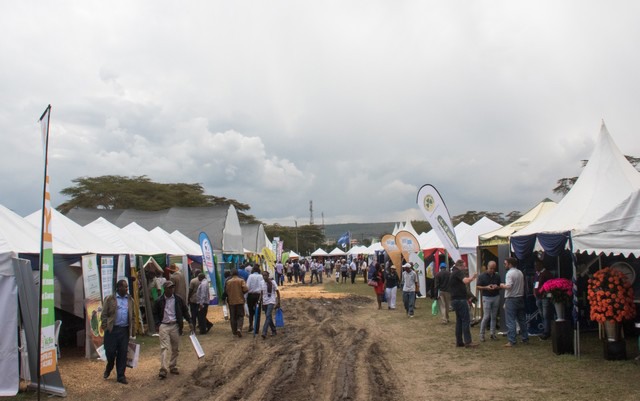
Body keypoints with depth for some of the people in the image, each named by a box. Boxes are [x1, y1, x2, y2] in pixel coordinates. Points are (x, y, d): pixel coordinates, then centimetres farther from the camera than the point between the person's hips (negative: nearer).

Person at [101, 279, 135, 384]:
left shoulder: (130, 300, 10)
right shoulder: (110, 299, 0)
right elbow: (104, 314, 0)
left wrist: (133, 329, 7)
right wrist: (105, 328, -8)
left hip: (125, 330, 3)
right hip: (112, 329, -3)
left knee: (123, 353, 4)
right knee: (110, 351, 0)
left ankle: (121, 376, 13)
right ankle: (109, 368, 32)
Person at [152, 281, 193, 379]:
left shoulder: (178, 300, 3)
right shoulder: (159, 301, 0)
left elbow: (185, 311, 11)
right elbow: (155, 313, 9)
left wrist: (189, 322, 3)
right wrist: (157, 324, -5)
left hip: (175, 326, 2)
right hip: (163, 326, -2)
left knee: (175, 348, 9)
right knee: (164, 347, -11)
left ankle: (173, 367, 22)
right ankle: (163, 369, -13)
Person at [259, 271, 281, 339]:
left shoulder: (272, 282, -10)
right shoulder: (261, 282, 3)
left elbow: (277, 292, -4)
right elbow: (261, 293, 12)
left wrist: (278, 302, -5)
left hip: (271, 301, -5)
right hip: (265, 302, 5)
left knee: (268, 316, -17)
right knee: (269, 317, 12)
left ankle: (264, 333, -21)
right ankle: (273, 330, 28)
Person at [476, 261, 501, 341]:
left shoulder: (497, 276, 8)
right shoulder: (482, 276, -3)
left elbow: (500, 286, 14)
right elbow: (477, 287, -3)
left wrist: (497, 287, -9)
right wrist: (486, 287, -18)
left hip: (496, 297, 4)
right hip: (486, 298, -4)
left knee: (494, 317, 8)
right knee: (486, 316, -7)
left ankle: (493, 334, 16)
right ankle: (482, 334, 2)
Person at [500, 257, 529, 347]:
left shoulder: (510, 273, -15)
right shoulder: (520, 273, 10)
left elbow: (509, 286, -24)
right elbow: (523, 285, 17)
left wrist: (503, 286, -6)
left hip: (511, 299, -8)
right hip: (520, 298, 8)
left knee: (510, 321, -4)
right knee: (522, 320, 15)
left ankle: (511, 341, -4)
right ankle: (525, 338, 22)